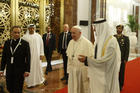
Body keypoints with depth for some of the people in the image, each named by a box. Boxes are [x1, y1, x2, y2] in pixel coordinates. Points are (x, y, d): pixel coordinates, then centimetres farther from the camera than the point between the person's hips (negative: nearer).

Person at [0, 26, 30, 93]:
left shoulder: (25, 43, -5)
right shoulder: (7, 43, 6)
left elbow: (28, 58, -6)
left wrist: (27, 70, -11)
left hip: (20, 71, -4)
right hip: (9, 70, 4)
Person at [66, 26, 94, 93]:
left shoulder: (87, 43, -14)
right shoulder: (71, 42, 6)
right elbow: (69, 57, 11)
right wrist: (69, 69, 10)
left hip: (83, 71, -5)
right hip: (72, 71, 6)